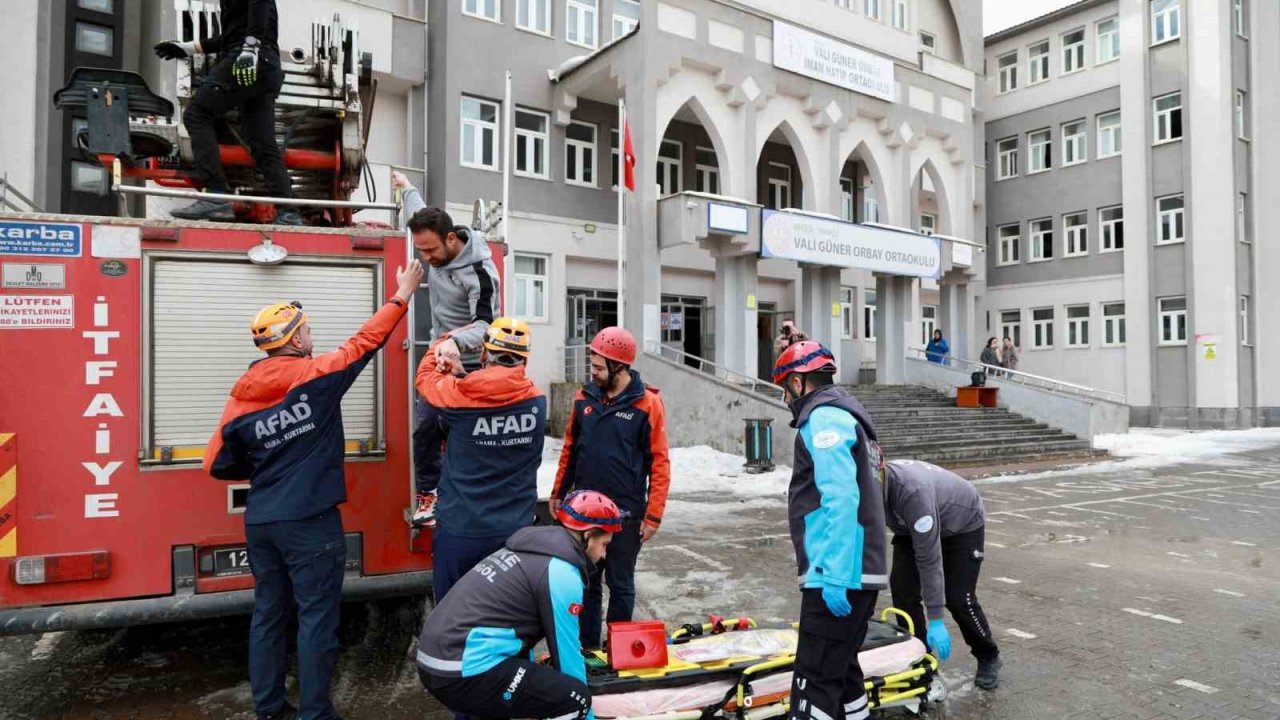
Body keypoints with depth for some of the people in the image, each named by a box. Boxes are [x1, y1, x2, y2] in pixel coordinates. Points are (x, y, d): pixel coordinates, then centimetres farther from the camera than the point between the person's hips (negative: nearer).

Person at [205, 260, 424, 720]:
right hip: (310, 522, -6)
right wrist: (402, 295, 8)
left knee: (269, 614, 16)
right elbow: (367, 341, -1)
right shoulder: (318, 375, -10)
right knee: (316, 618, 3)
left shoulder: (242, 397, 3)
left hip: (261, 522, 6)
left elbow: (217, 465, 6)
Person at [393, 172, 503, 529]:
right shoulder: (436, 247, -2)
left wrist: (457, 341, -50)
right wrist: (407, 187, 37)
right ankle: (427, 494, 16)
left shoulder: (479, 271, -25)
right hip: (440, 357, 7)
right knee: (425, 428, 2)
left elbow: (486, 323, -30)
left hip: (471, 365, -7)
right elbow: (421, 216, 21)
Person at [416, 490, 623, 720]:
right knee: (574, 697, -7)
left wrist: (532, 674, 41)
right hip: (461, 674, -9)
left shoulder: (531, 548, 15)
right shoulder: (561, 572, -11)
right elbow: (567, 654, -4)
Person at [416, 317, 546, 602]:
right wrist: (462, 376, 9)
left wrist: (444, 341, 24)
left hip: (459, 531, -2)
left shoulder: (459, 395, -13)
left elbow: (426, 377, 10)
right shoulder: (537, 400, -7)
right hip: (514, 532, 2)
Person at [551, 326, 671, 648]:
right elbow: (570, 449, 12)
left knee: (620, 584, 11)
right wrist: (558, 493, 13)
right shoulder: (585, 397, 2)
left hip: (626, 513, -4)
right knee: (586, 581, 15)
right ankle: (586, 644, 30)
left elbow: (659, 463, -10)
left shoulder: (647, 404, -11)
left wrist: (653, 514, -11)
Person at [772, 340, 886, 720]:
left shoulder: (824, 418, -11)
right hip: (861, 571, 10)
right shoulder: (848, 416, 19)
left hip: (839, 576, -10)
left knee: (815, 680, -6)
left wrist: (833, 575, -23)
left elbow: (840, 499, -21)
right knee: (841, 669, 18)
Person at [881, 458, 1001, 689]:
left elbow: (929, 557, -40)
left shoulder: (913, 491, -44)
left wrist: (935, 621, -36)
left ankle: (988, 658, 22)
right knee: (901, 587, -9)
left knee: (957, 598, -6)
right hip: (913, 527, 5)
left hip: (963, 524, -5)